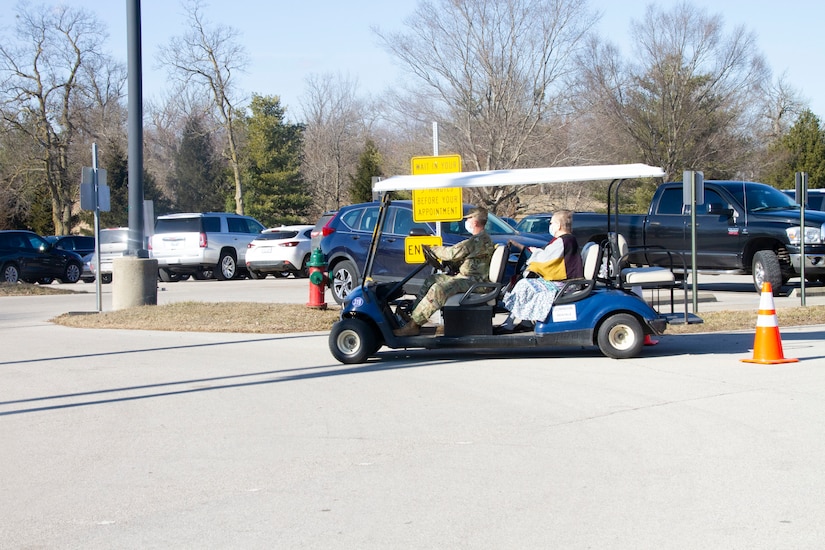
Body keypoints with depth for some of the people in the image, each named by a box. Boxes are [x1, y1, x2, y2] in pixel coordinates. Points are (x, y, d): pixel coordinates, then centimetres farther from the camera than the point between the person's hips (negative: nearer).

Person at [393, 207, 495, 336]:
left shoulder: (479, 240, -18)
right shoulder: (482, 238, 17)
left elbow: (452, 253, -17)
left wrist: (432, 248, -4)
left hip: (472, 281, -11)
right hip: (463, 276, 11)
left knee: (439, 289, -29)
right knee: (431, 279, 11)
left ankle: (413, 325, -30)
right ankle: (412, 312, 2)